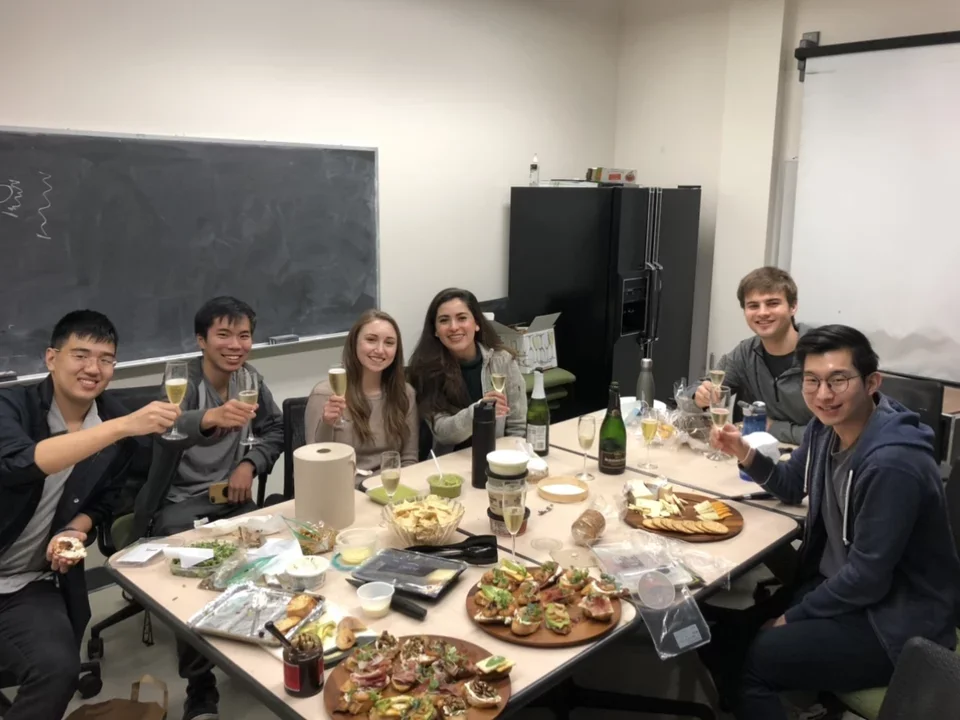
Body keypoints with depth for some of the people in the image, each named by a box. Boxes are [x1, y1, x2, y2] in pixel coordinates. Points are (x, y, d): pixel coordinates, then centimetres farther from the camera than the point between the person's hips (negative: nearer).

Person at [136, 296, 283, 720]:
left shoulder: (249, 378, 2)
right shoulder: (181, 382, -16)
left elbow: (275, 430, 13)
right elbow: (168, 429, -39)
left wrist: (249, 464, -8)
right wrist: (212, 417, -61)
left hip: (230, 496, 5)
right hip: (179, 503, -4)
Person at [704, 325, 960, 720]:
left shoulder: (892, 464, -30)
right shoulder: (825, 428, -4)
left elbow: (867, 578, -24)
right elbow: (791, 486, 14)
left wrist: (792, 617, -12)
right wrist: (746, 455, -5)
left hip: (895, 621, -8)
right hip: (838, 585, 8)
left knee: (759, 658, -18)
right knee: (728, 629, 3)